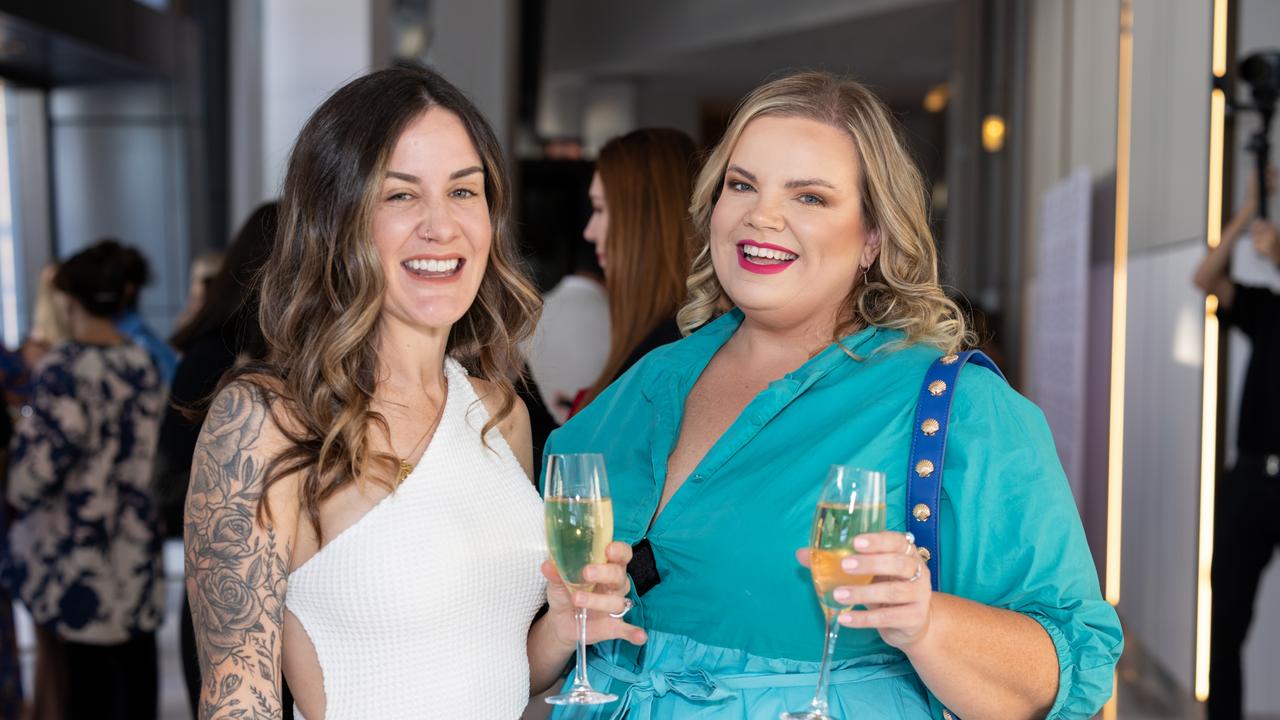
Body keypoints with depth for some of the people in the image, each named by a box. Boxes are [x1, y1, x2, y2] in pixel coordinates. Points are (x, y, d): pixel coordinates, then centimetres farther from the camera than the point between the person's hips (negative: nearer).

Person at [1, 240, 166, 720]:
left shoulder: (63, 367, -15)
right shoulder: (143, 364, 5)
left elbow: (43, 458, -15)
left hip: (81, 544, -6)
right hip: (137, 538, 6)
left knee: (89, 673, 3)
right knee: (135, 662, 12)